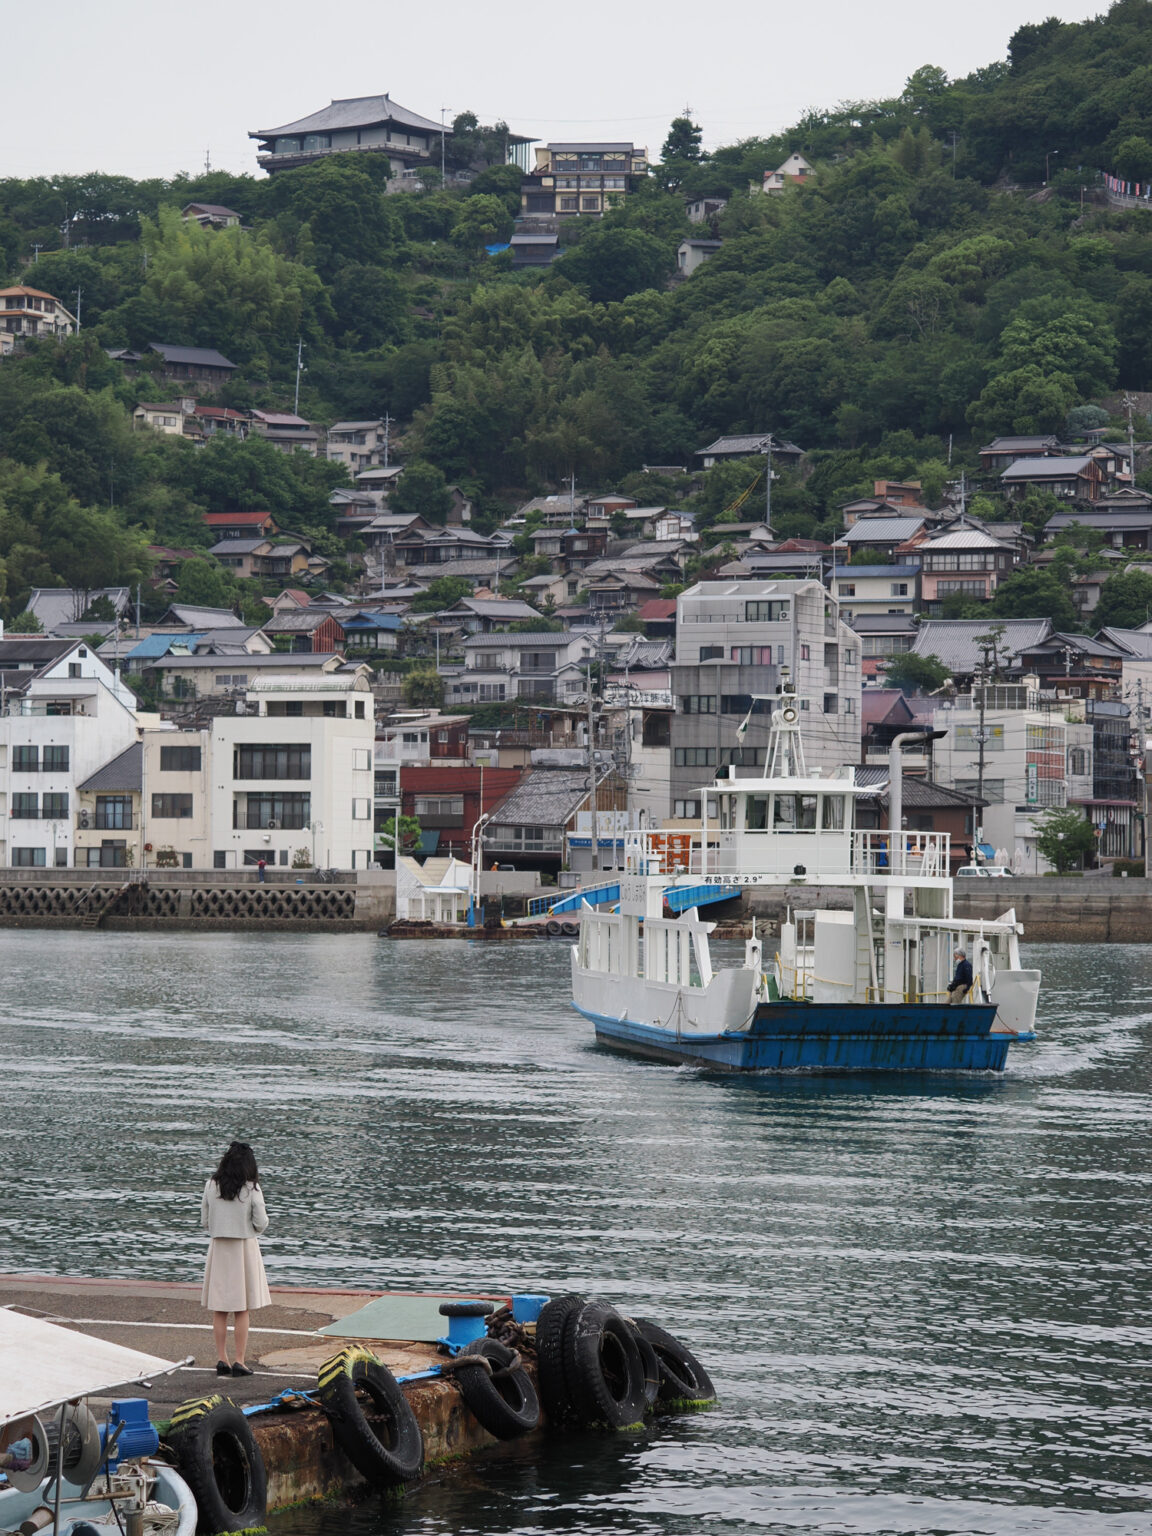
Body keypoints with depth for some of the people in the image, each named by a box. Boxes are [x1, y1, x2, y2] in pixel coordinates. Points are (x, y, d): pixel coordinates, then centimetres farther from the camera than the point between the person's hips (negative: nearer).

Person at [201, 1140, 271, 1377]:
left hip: (219, 1249, 2)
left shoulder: (211, 1186, -3)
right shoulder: (251, 1188, -12)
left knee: (219, 1309, 10)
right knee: (242, 1309, 4)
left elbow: (204, 1222, 2)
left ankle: (221, 1359, 9)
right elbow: (261, 1223, -10)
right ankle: (239, 1361, 2)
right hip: (245, 1247, -2)